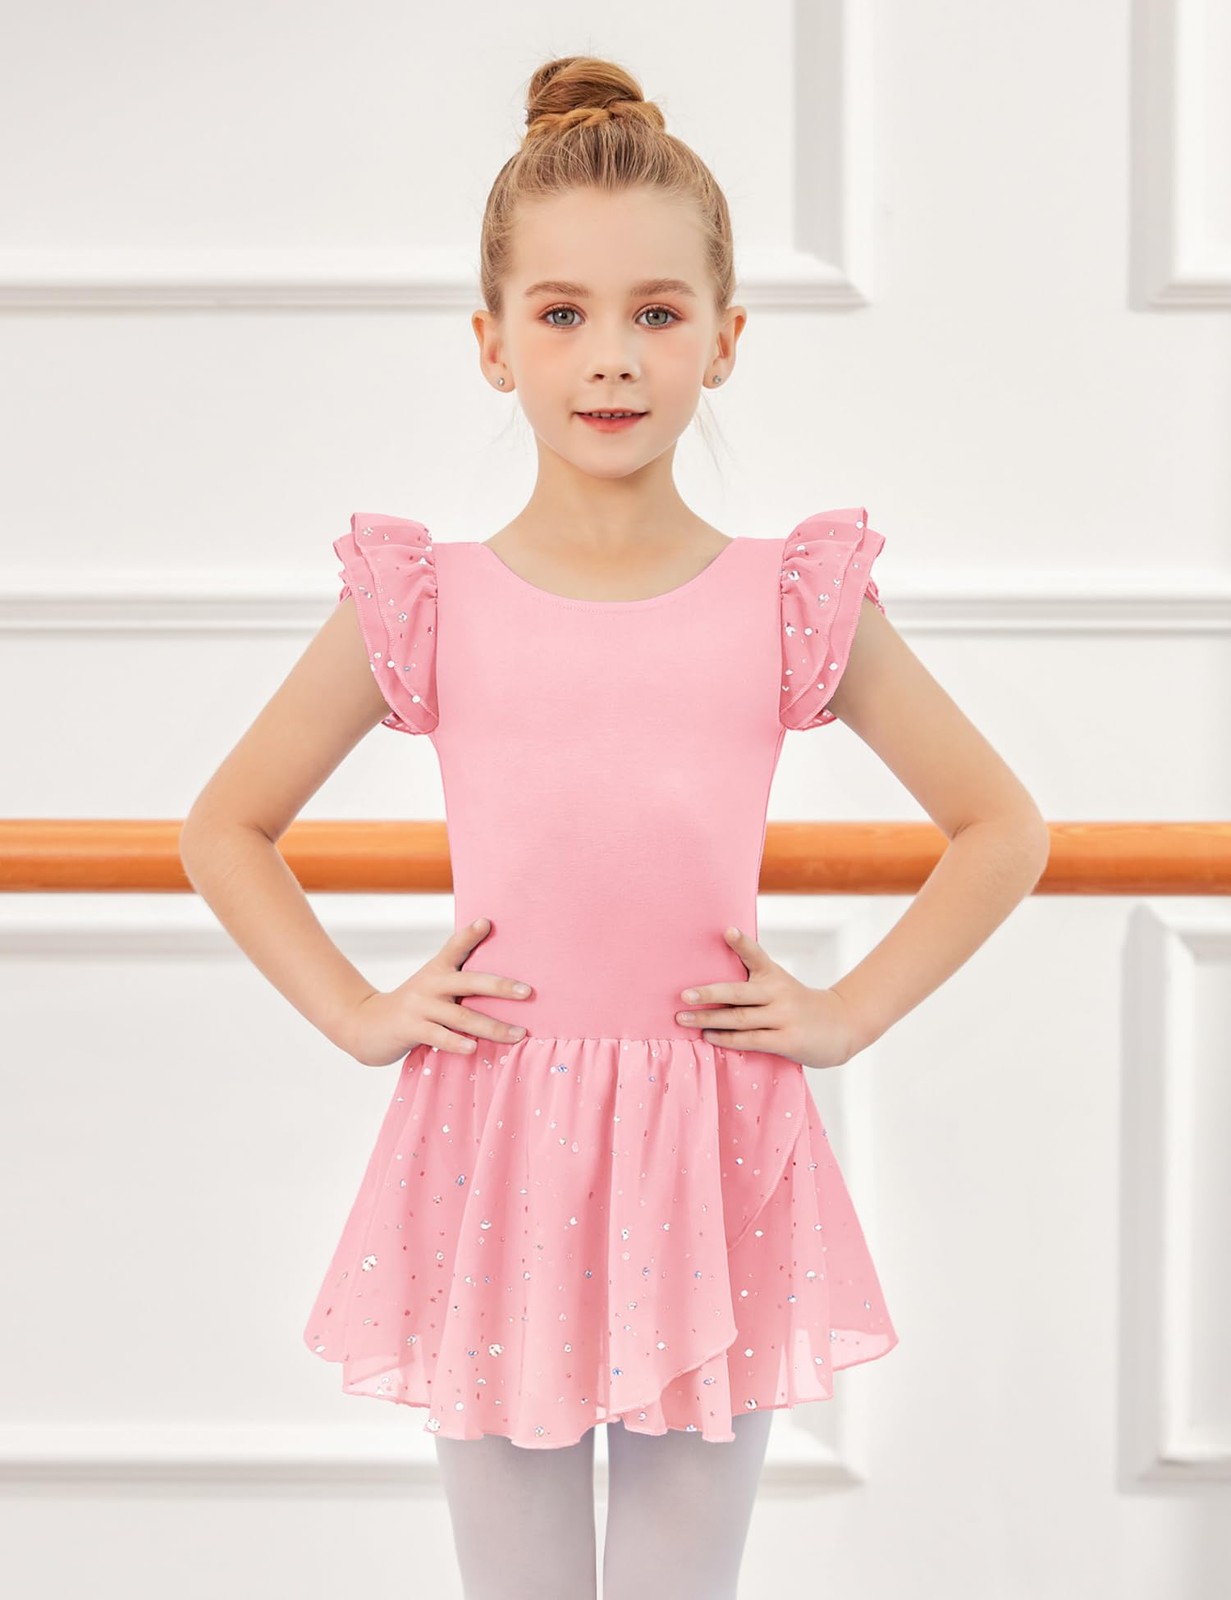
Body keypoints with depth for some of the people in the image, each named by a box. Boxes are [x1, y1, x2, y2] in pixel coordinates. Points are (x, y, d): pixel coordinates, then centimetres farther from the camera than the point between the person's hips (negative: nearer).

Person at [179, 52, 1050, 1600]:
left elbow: (1002, 828, 8)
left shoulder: (797, 602, -2)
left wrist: (848, 1014, 0)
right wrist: (357, 1014, 1)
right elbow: (226, 827, 10)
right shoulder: (423, 605, -2)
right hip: (489, 1157, 0)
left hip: (712, 1165, 0)